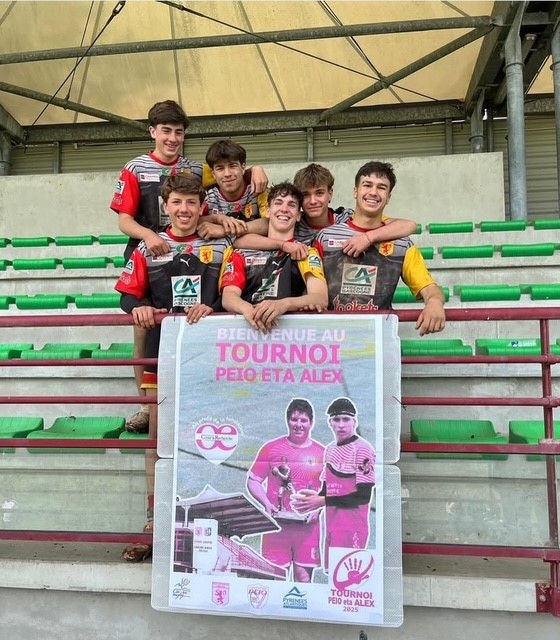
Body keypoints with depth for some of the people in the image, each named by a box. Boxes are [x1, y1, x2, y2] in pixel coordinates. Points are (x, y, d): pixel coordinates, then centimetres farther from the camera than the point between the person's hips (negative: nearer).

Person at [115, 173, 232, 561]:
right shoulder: (148, 248, 9)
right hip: (162, 352, 1)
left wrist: (211, 308, -21)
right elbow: (128, 294, 5)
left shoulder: (220, 247, 7)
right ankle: (154, 521, 16)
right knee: (158, 436, 6)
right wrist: (139, 308, -17)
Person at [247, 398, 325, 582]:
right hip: (277, 523, -1)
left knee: (304, 577, 6)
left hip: (308, 524, 1)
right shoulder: (271, 448, 2)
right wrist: (266, 503, -9)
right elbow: (253, 481, 5)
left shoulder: (322, 453, 6)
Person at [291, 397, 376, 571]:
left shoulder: (362, 449, -12)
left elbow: (364, 496, -17)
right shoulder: (330, 449, 12)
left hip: (352, 528, -7)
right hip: (332, 526, 7)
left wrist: (323, 501, -18)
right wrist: (313, 497, -5)